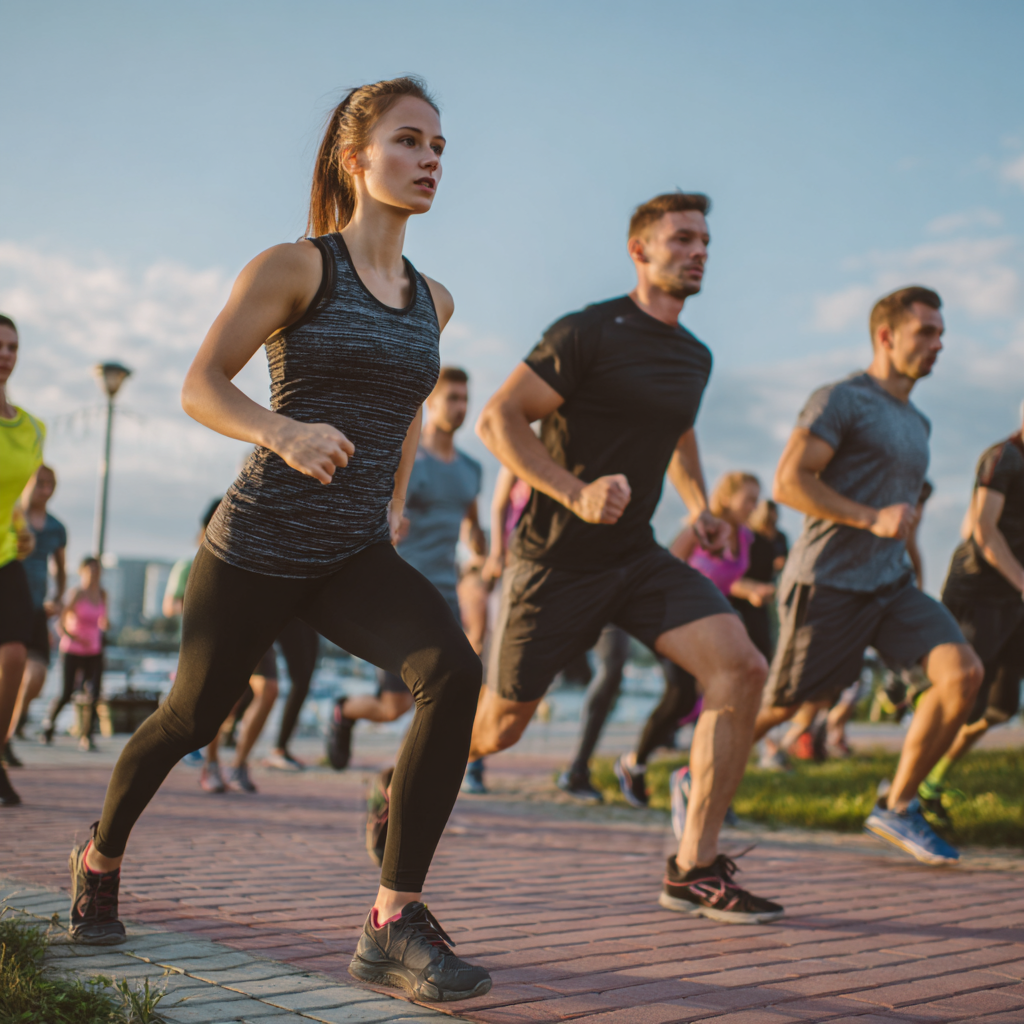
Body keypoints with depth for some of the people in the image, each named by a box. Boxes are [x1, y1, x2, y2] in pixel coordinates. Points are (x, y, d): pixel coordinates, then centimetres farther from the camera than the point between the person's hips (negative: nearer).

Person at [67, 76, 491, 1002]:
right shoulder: (295, 266, -6)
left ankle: (394, 927, -20)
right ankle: (100, 859, 45)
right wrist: (286, 433, -27)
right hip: (257, 546, -3)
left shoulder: (432, 300, 10)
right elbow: (200, 386, -9)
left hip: (357, 559, 4)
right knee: (190, 720, 13)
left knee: (454, 672, -25)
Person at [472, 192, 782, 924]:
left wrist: (699, 505, 15)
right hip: (556, 560, -6)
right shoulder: (589, 334, -11)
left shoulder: (696, 357, 11)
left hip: (638, 557, 6)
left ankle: (696, 870, -9)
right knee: (501, 726, 3)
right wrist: (576, 494, -27)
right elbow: (499, 419, -15)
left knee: (741, 667, -16)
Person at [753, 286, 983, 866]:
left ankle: (897, 809, -1)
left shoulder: (917, 423, 20)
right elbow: (789, 483, -16)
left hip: (891, 583, 7)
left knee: (964, 672, -12)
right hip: (828, 582, -7)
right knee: (779, 705, 0)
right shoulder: (840, 400, -7)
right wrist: (872, 519, -22)